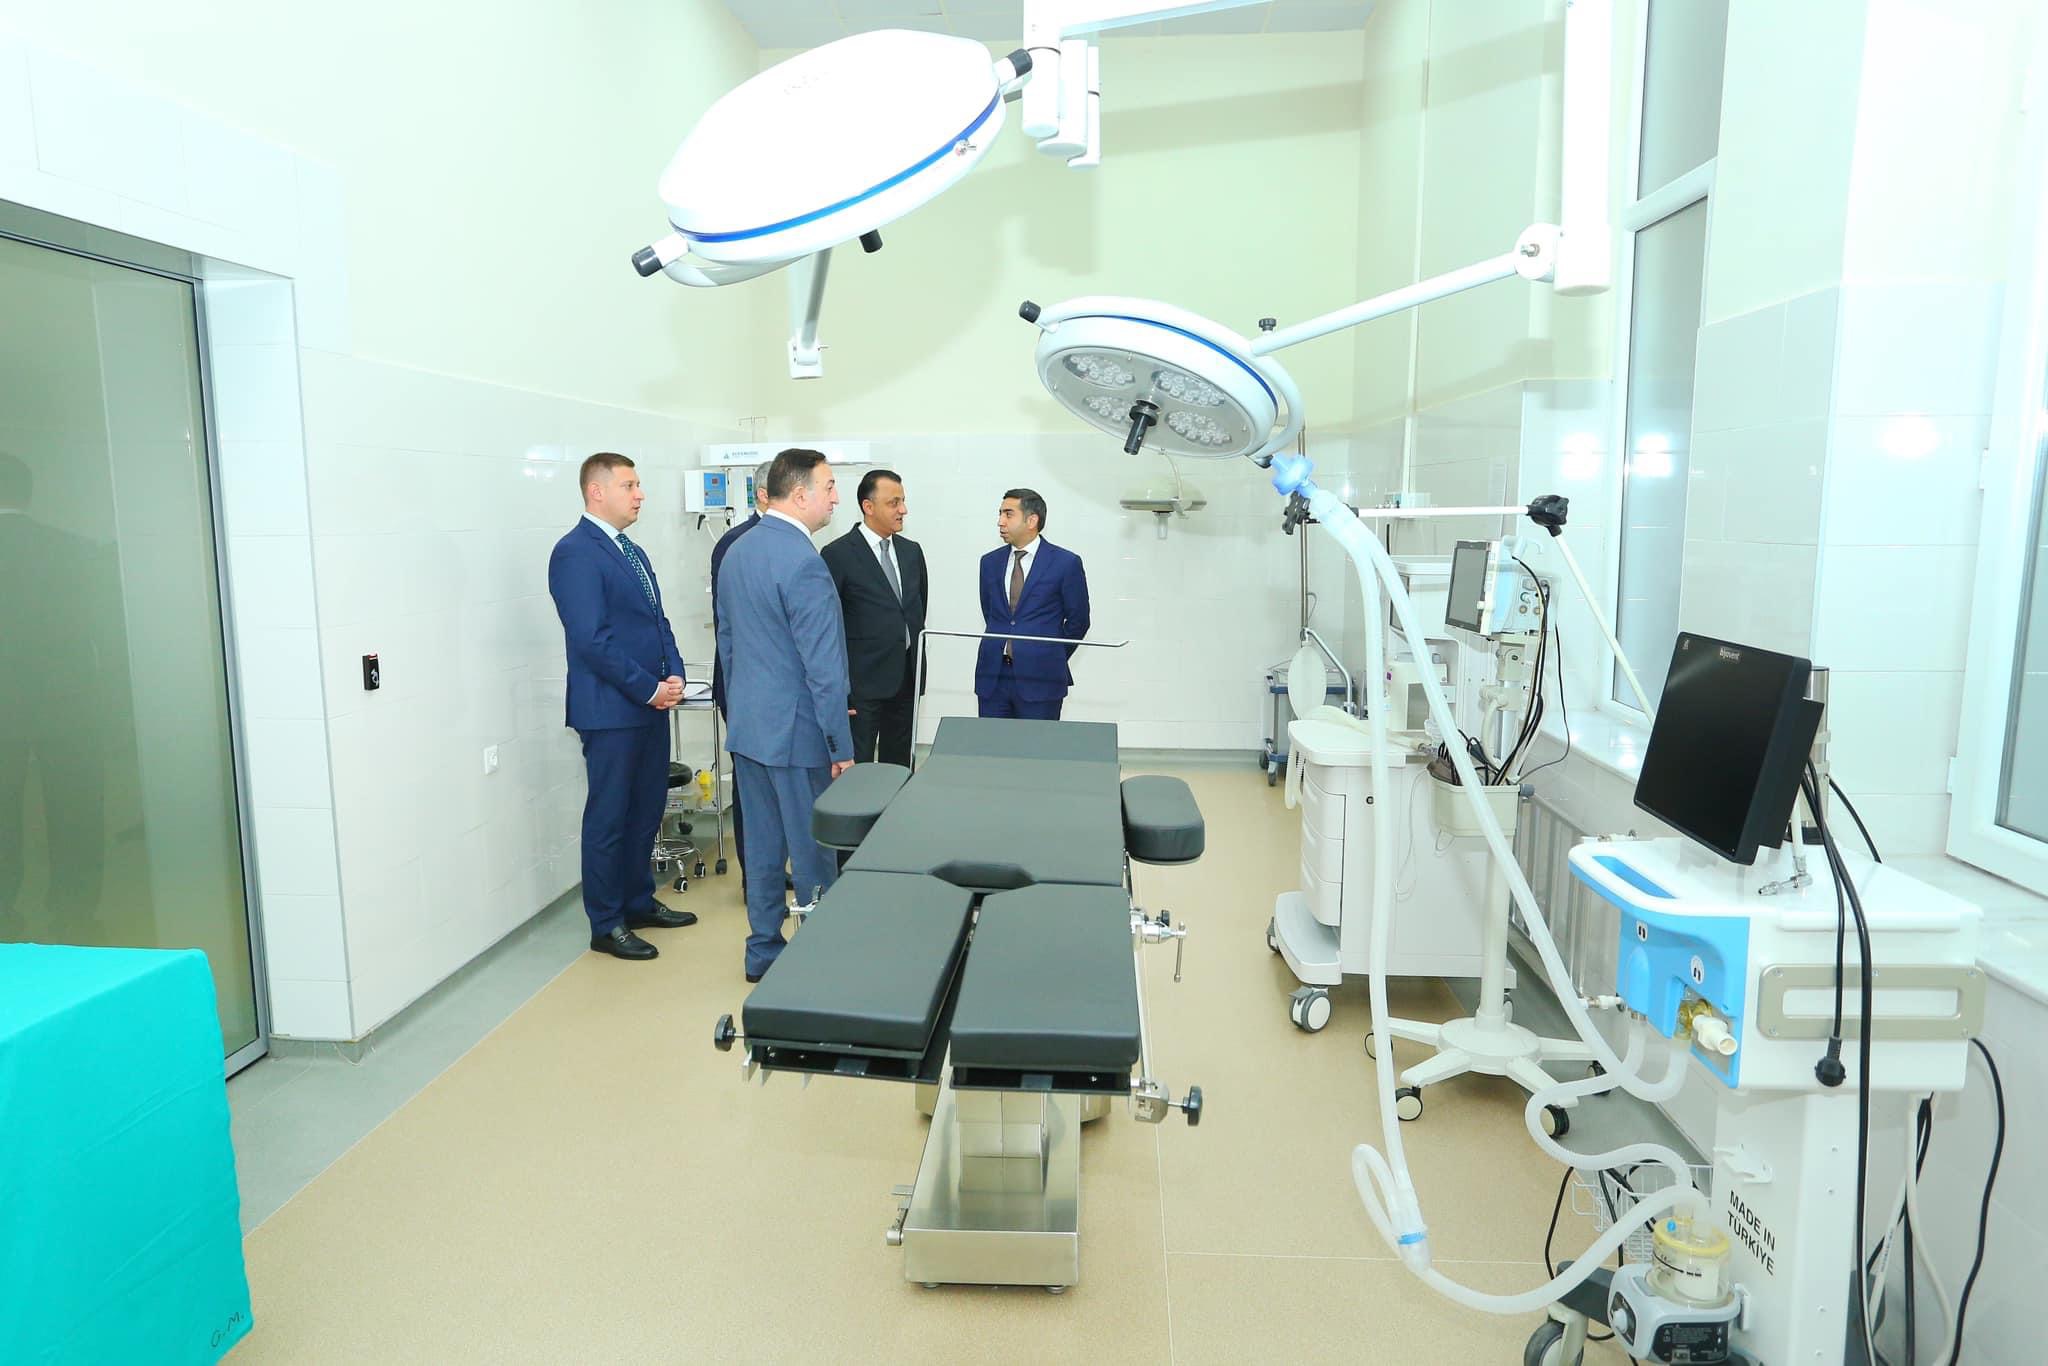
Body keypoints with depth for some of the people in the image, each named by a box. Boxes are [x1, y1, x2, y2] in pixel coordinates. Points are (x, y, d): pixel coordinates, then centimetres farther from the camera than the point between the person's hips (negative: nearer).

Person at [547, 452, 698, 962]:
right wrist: (649, 689, -15)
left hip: (651, 705, 9)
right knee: (609, 818, 2)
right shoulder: (575, 552, -13)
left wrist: (674, 675, 0)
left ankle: (639, 902, 31)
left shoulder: (633, 551, 15)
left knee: (647, 808, 16)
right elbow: (591, 640, -19)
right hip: (610, 709, -8)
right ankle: (606, 925, 15)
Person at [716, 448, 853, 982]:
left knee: (763, 843, 16)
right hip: (795, 729, -9)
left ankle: (763, 952, 26)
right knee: (813, 851, 4)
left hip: (747, 724, 9)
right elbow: (823, 665, -20)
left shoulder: (736, 552, 9)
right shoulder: (802, 561, -20)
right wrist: (842, 744, -14)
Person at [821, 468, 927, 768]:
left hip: (906, 679, 6)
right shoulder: (839, 554, -8)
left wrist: (918, 668, 16)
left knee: (899, 765, 13)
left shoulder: (912, 551, 10)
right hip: (863, 681, -6)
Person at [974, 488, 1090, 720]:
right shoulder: (990, 562, 11)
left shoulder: (1066, 563, -3)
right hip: (992, 675, 4)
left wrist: (1052, 660, 8)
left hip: (1039, 678, -4)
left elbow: (1078, 621, 3)